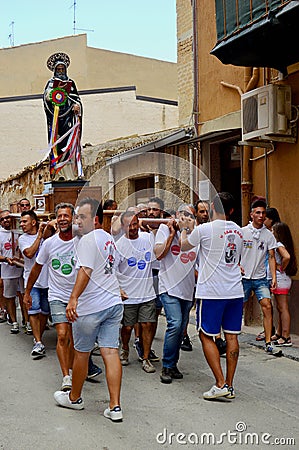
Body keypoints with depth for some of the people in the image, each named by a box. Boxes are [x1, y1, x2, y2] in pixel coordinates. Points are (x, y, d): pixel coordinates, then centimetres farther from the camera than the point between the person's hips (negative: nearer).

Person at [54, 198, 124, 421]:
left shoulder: (88, 239, -11)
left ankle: (74, 397, 28)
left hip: (91, 306, -8)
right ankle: (115, 407, 1)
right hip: (114, 303, 8)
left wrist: (73, 298, -24)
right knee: (111, 352, 3)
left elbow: (85, 271, -21)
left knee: (81, 352, 10)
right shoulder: (109, 239, 15)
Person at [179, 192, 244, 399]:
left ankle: (220, 384, 0)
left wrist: (185, 228, 24)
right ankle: (230, 386, 14)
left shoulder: (204, 229, -11)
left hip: (211, 292, -5)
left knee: (207, 336, 5)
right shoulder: (238, 231, 8)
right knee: (232, 336, 9)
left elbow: (184, 246, 6)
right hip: (235, 291, 6)